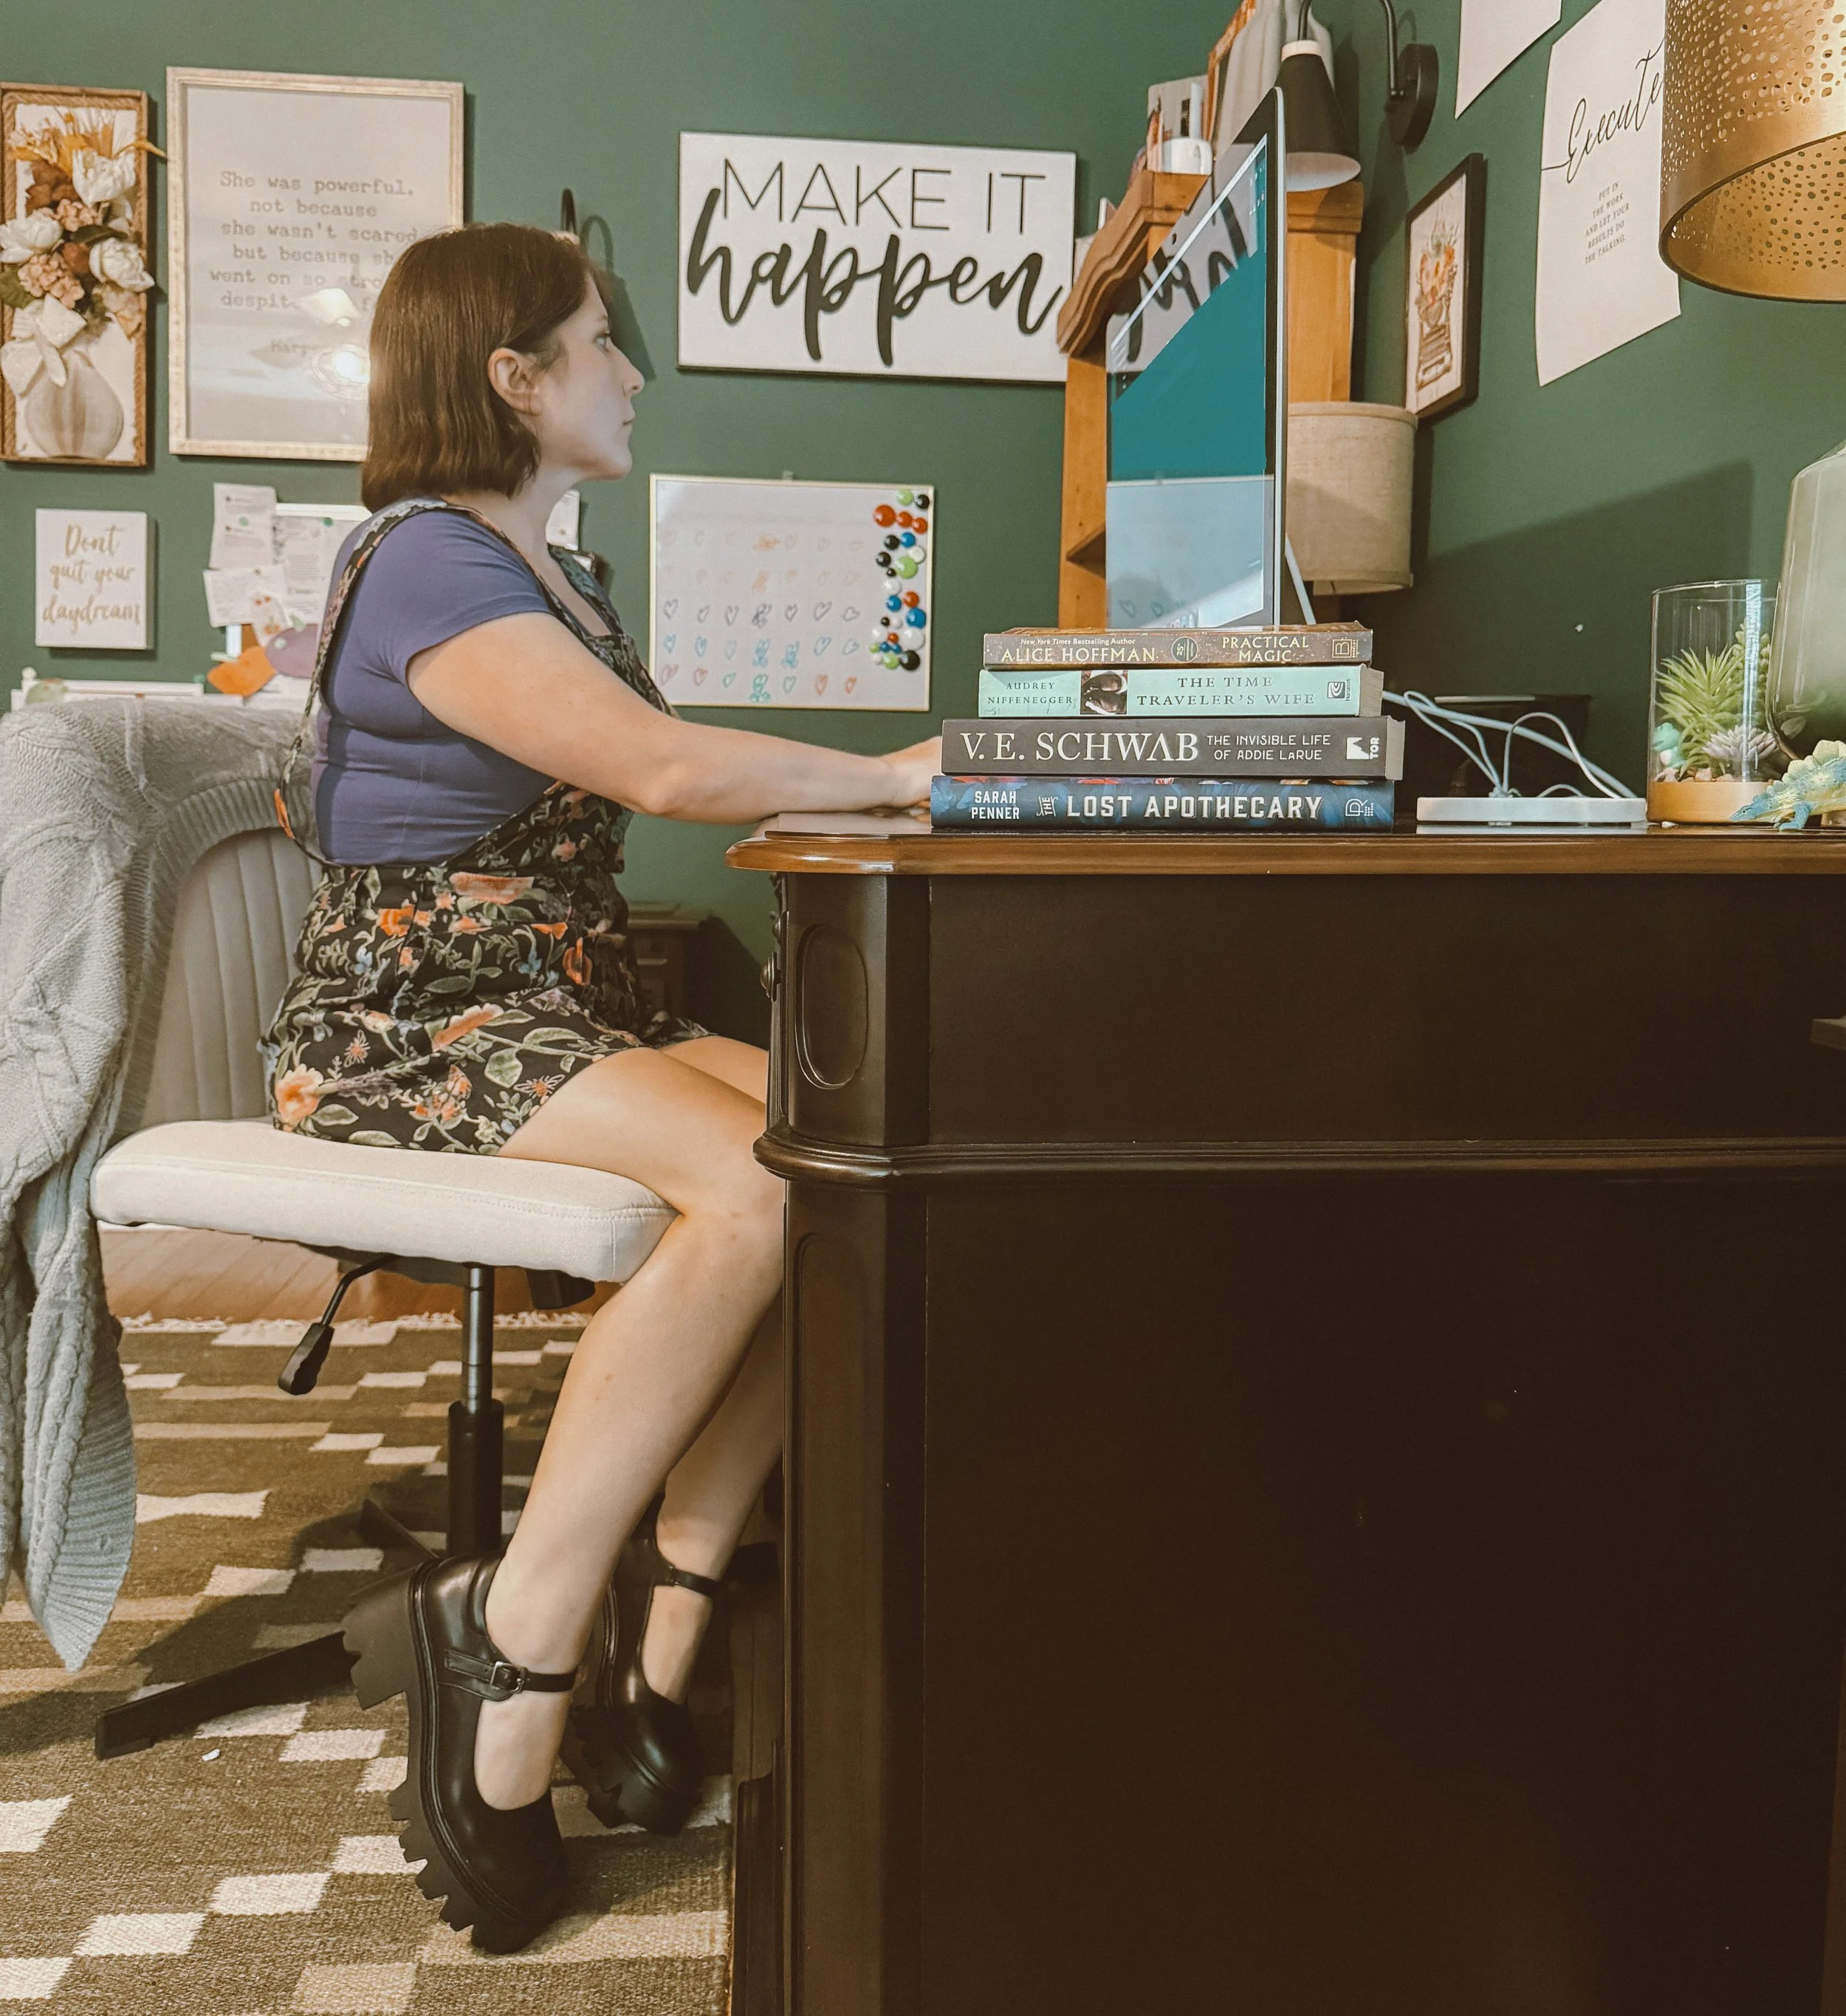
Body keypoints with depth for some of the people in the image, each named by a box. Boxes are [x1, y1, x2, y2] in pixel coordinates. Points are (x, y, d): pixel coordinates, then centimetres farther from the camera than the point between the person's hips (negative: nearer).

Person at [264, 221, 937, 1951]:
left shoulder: (558, 580, 24)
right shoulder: (427, 561, -9)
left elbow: (640, 792, 13)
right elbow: (667, 769, -22)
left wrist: (885, 776, 2)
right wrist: (894, 776, -9)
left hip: (560, 1013, 9)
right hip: (407, 1025, -8)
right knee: (753, 1184, -32)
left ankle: (659, 1638, -13)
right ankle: (514, 1651, -19)